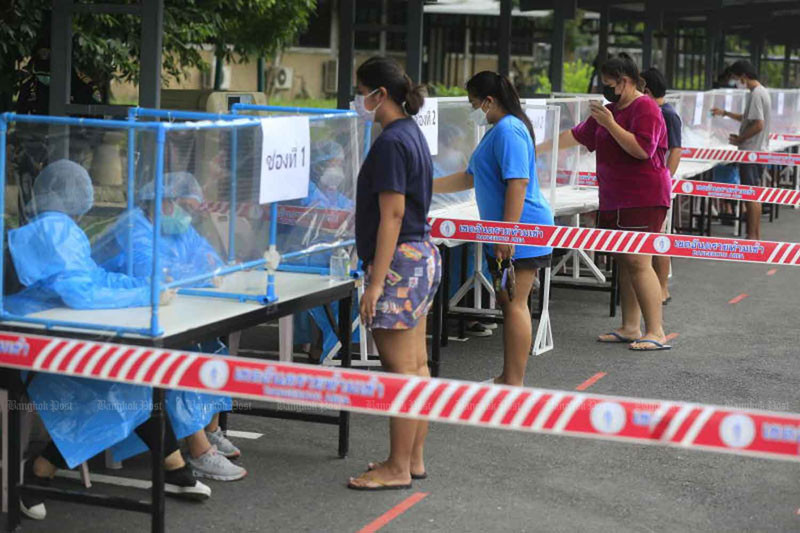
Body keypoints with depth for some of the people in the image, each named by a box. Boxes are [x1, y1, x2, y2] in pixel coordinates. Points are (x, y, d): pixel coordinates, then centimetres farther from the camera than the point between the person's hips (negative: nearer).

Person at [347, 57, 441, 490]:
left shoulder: (391, 142, -17)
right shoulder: (412, 133, 13)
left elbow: (392, 216, -21)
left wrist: (376, 283, -20)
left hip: (400, 260, -10)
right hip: (423, 256, 10)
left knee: (400, 370, -4)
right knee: (417, 366, 14)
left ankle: (398, 469, 2)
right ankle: (414, 458, 22)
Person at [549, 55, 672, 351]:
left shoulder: (646, 108, -9)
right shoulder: (611, 109, 19)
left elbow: (642, 149, -21)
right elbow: (577, 135, 26)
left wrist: (610, 124, -19)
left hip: (643, 200, -9)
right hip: (615, 200, 9)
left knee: (638, 262, -14)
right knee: (624, 261, 9)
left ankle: (656, 332, -13)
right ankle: (630, 328, 15)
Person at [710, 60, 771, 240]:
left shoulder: (756, 95, -17)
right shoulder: (761, 92, 15)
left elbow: (758, 125, -23)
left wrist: (740, 139, -13)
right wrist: (725, 113, 25)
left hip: (751, 152, -10)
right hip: (758, 151, 10)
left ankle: (752, 236, -3)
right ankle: (756, 235, 19)